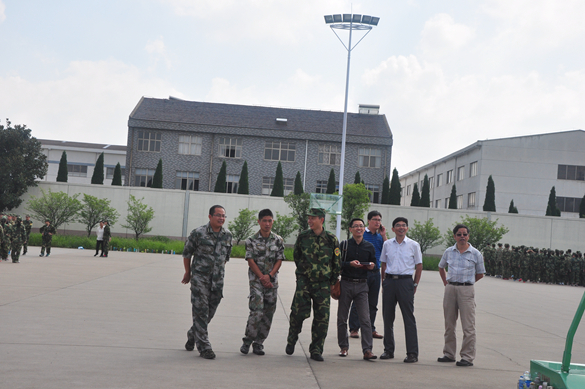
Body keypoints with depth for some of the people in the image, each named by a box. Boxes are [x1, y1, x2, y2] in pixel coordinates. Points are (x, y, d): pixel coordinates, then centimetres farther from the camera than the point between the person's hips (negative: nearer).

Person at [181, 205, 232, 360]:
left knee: (210, 312, 10)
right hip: (200, 277, -4)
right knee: (201, 311, -7)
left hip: (218, 280, 5)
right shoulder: (198, 233, -7)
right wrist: (188, 273, 12)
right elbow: (187, 253, 4)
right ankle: (204, 346, -3)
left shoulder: (227, 235, 6)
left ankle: (193, 334, 34)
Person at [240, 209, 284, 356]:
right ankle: (248, 340, 2)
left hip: (272, 281, 3)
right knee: (257, 311, -14)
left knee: (268, 313, 3)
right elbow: (250, 261, -4)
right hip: (256, 280, -3)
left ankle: (259, 343, 13)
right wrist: (262, 277, -12)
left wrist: (269, 275, -10)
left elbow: (279, 260, 3)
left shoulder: (278, 240, 5)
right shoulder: (251, 240, -1)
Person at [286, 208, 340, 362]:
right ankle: (291, 340, 18)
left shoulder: (331, 239, 1)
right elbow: (296, 256, 17)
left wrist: (332, 283, 10)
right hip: (304, 281, 0)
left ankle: (316, 350, 8)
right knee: (299, 312, -8)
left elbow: (336, 263, 8)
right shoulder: (302, 237, 3)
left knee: (322, 317, -2)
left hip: (323, 284, 0)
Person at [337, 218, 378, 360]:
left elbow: (374, 266, 13)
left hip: (362, 285, 0)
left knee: (365, 319, -8)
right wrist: (350, 264, -19)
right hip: (346, 284, 0)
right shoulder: (344, 245, 3)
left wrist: (372, 266, -9)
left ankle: (367, 350, -9)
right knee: (342, 318, 6)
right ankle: (343, 347, 20)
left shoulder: (369, 247, 8)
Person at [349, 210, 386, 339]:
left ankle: (371, 329, 17)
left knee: (373, 303, 10)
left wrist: (383, 236, -1)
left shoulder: (380, 236, 13)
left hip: (376, 272, 5)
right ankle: (353, 329, 3)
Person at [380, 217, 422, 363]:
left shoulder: (414, 245, 3)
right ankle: (388, 350, 17)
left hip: (405, 281, -3)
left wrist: (415, 285, 0)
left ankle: (412, 353, -1)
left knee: (409, 318, -4)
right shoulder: (387, 244, 9)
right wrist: (384, 283, 8)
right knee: (388, 317, 7)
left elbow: (419, 266, 6)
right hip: (389, 281, 3)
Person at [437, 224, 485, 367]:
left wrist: (465, 282, 5)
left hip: (466, 290, -4)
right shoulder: (449, 252, 9)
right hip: (450, 289, 4)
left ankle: (467, 357, -2)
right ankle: (449, 354, 21)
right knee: (449, 324, 10)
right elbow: (441, 267, 24)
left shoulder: (475, 254, 0)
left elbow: (480, 274, 9)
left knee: (468, 326, -6)